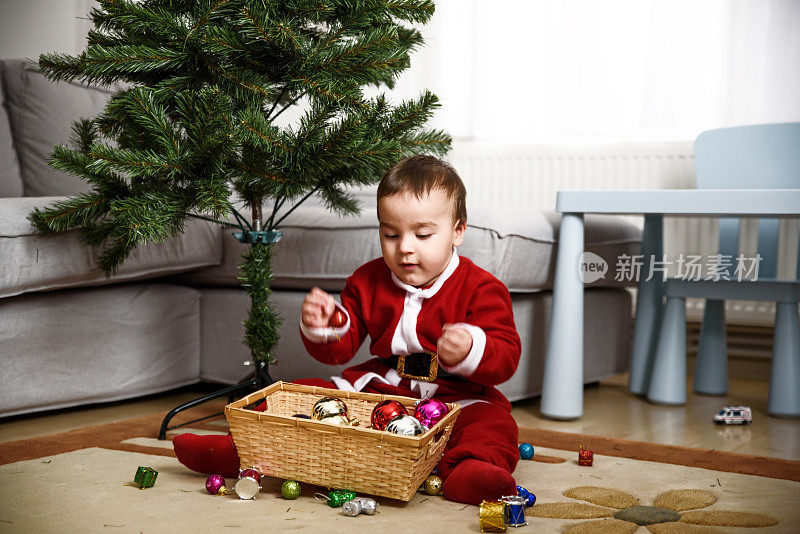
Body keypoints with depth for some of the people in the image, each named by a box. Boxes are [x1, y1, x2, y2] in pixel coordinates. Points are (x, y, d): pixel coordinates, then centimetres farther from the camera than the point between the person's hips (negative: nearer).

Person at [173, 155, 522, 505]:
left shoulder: (481, 289, -6)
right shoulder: (368, 280, 7)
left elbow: (507, 355, -13)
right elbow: (340, 348, 8)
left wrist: (471, 351, -36)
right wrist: (322, 329, -16)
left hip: (455, 398, -3)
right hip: (376, 389, 4)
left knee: (493, 422, -33)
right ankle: (243, 450, -5)